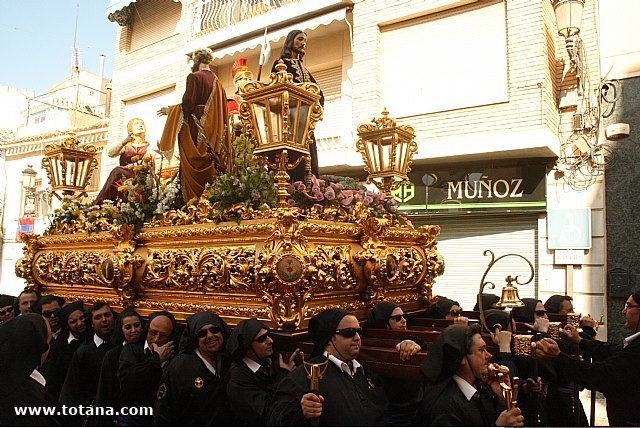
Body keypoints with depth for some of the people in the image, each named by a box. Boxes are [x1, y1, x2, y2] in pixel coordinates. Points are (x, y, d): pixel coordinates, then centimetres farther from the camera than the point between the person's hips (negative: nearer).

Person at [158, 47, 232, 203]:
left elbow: (187, 104, -13)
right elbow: (222, 110, 14)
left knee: (194, 167, -7)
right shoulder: (216, 81, 14)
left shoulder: (194, 77, -5)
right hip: (213, 132, 7)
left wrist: (170, 110, 2)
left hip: (195, 129, -7)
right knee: (210, 167, 7)